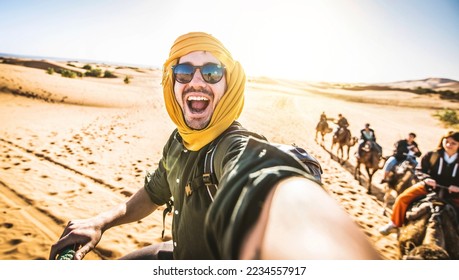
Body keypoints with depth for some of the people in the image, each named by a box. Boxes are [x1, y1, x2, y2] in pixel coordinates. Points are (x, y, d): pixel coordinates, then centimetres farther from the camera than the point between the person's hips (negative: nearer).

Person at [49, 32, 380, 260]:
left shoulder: (237, 147, -34)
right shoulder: (178, 142, -6)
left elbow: (268, 183, -60)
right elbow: (155, 192, 11)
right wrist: (102, 221, -5)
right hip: (180, 253, 7)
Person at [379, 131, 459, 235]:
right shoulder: (431, 155, -4)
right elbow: (420, 170, 1)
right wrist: (426, 178, -18)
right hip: (429, 186, 0)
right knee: (402, 198, -14)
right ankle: (394, 224, 2)